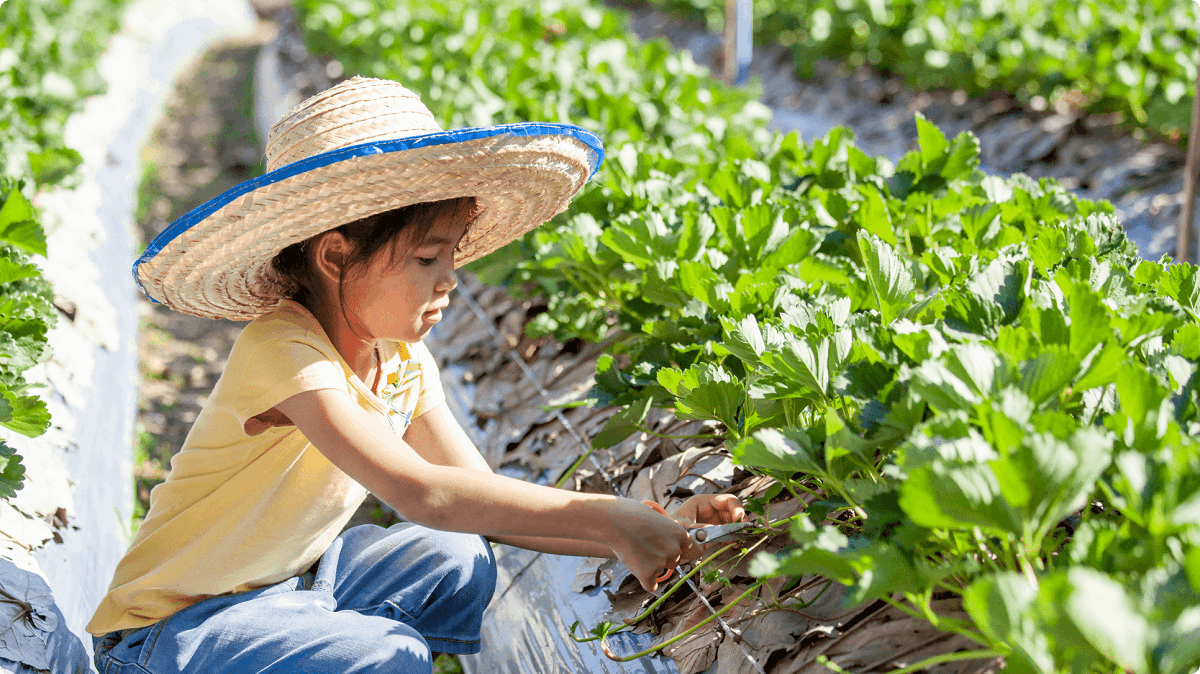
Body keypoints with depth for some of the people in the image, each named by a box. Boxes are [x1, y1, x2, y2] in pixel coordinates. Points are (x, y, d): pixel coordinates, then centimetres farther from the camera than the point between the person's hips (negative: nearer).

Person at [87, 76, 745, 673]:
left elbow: (486, 503, -4)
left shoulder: (405, 365, -3)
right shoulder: (283, 351, -28)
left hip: (286, 579, 8)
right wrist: (604, 517, -37)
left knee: (458, 562, -6)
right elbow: (422, 494, -39)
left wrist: (647, 532, -16)